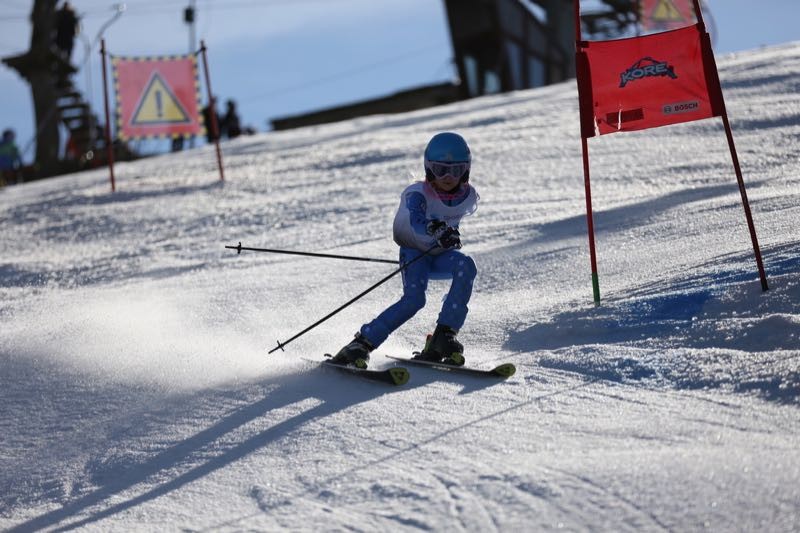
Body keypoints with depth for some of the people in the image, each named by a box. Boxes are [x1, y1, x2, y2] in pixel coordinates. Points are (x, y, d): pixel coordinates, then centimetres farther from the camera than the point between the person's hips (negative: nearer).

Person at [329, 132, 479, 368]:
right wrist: (436, 230, -66)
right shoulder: (418, 194, -24)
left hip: (441, 254, 4)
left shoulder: (469, 196, -10)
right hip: (414, 252, -4)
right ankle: (362, 343, -20)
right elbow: (416, 220, -46)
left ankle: (444, 336, -27)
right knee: (414, 298, -29)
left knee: (465, 266, -30)